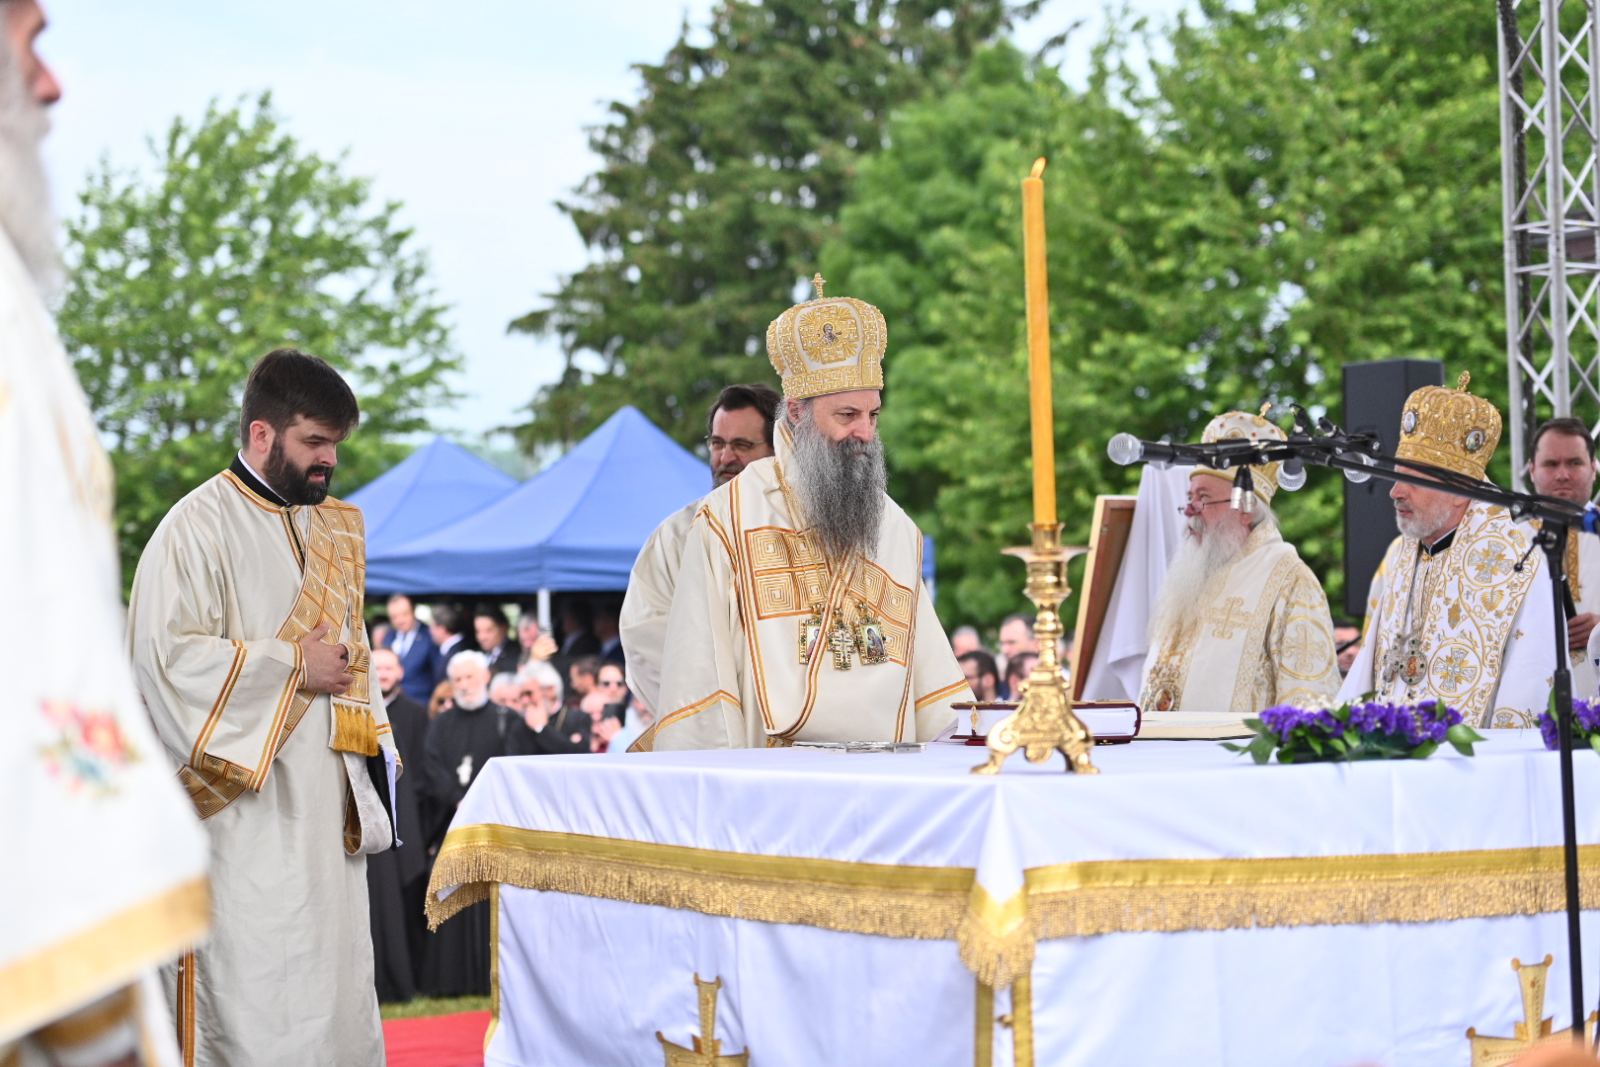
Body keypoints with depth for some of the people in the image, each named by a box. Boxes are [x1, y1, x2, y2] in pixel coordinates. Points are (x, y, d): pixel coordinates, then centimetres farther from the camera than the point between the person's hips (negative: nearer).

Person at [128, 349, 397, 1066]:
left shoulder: (331, 530, 16)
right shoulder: (198, 527, -8)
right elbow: (164, 654, -18)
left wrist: (373, 752, 12)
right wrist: (293, 667, -14)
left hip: (328, 806, 7)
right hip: (244, 807, -7)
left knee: (334, 985, 8)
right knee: (251, 987, -8)